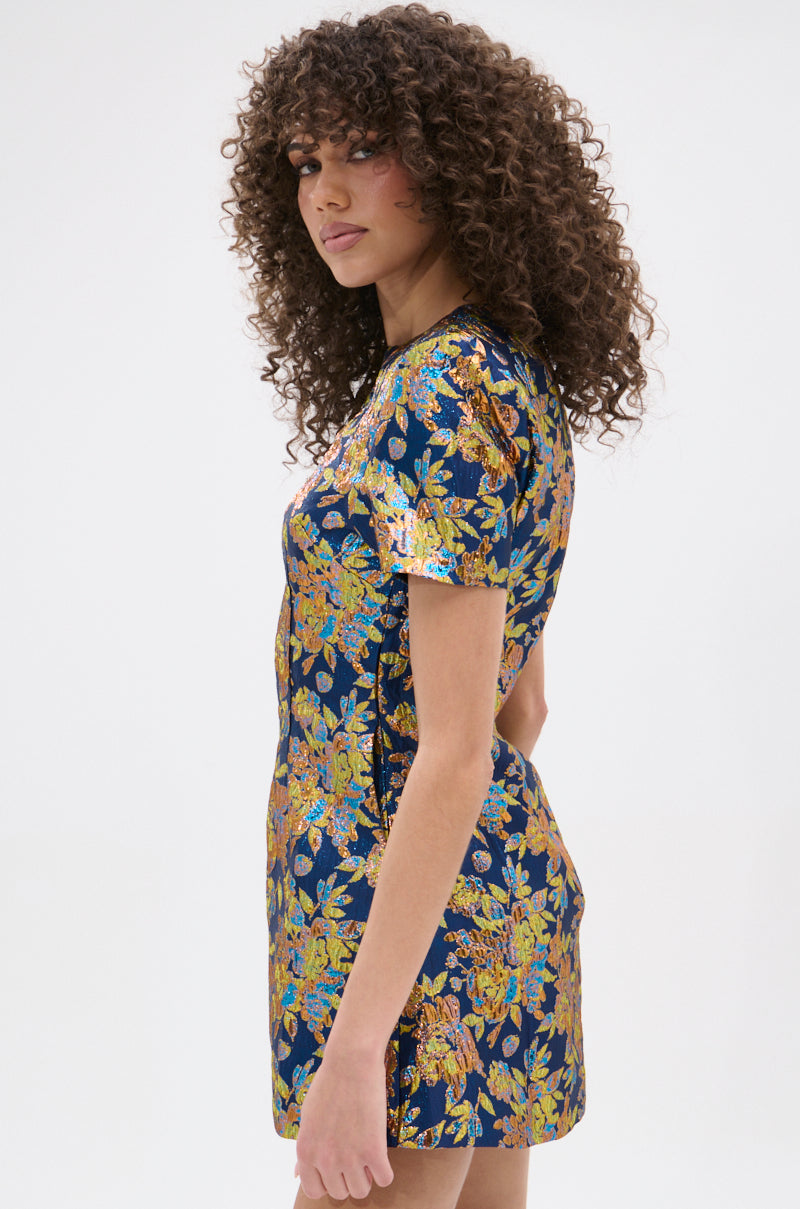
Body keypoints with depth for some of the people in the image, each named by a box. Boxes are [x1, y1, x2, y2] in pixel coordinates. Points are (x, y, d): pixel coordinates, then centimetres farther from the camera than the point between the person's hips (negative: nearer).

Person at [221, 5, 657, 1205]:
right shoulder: (518, 385, 11)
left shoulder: (441, 401, -18)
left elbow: (455, 753, -23)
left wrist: (355, 1040, -23)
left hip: (407, 922, -10)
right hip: (512, 880, 10)